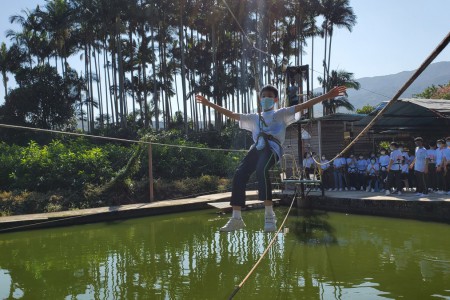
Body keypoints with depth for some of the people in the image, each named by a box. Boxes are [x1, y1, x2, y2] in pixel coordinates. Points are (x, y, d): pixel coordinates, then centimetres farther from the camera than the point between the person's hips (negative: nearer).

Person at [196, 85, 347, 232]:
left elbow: (303, 105, 13)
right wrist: (209, 104, 30)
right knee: (239, 174, -18)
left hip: (273, 147, -4)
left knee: (261, 170, -34)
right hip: (257, 148, 4)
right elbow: (232, 114, 32)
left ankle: (269, 215, -28)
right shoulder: (254, 117, 32)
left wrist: (327, 96, 4)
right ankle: (236, 218, -15)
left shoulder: (281, 114, 22)